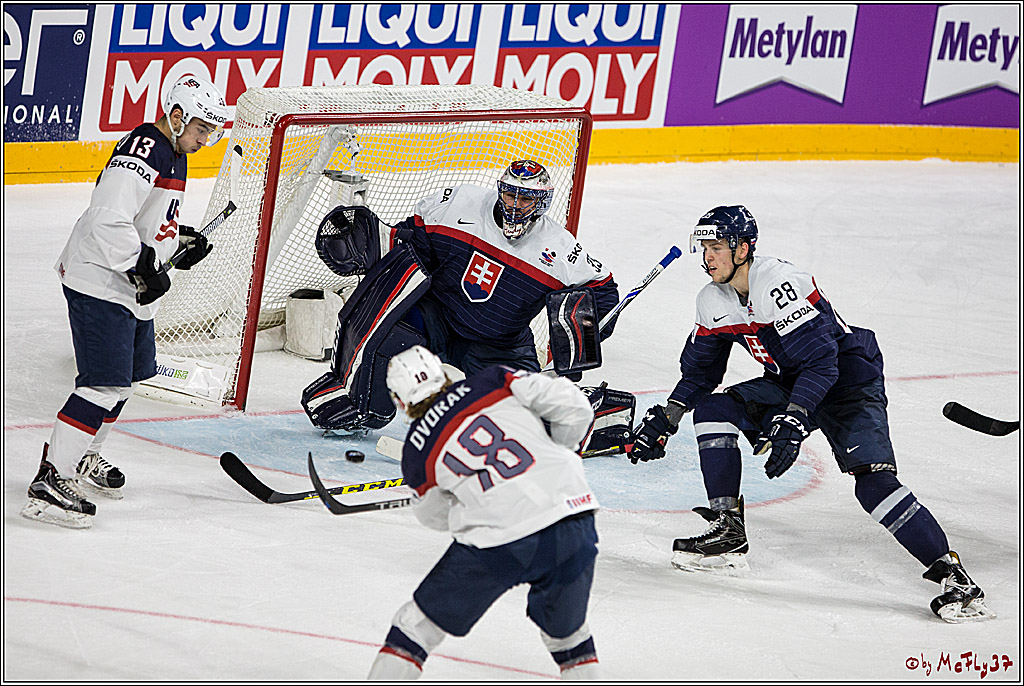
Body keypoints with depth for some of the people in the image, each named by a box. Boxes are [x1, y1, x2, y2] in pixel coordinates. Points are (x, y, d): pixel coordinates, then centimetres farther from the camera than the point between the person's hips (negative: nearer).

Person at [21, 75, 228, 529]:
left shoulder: (173, 155, 14)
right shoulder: (143, 151, -20)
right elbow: (109, 220, -29)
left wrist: (182, 241, 9)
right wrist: (145, 267, -25)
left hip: (132, 287, 11)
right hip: (99, 282, -11)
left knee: (131, 373, 21)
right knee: (106, 383, -15)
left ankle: (82, 458, 38)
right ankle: (50, 483, -15)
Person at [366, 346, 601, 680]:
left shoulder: (416, 454, 11)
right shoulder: (494, 381, 11)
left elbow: (437, 515, 26)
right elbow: (572, 405, 4)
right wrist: (556, 452, 23)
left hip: (499, 545, -2)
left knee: (416, 625, 16)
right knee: (567, 631, 28)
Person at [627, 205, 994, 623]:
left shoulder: (781, 284, -27)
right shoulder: (713, 302, 1)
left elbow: (821, 362, -32)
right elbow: (699, 371, 14)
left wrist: (792, 421, -39)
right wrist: (665, 417, 3)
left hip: (849, 380, -9)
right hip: (790, 384, 9)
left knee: (873, 481, -25)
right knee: (712, 409, -7)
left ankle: (950, 573, -24)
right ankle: (729, 533, -1)